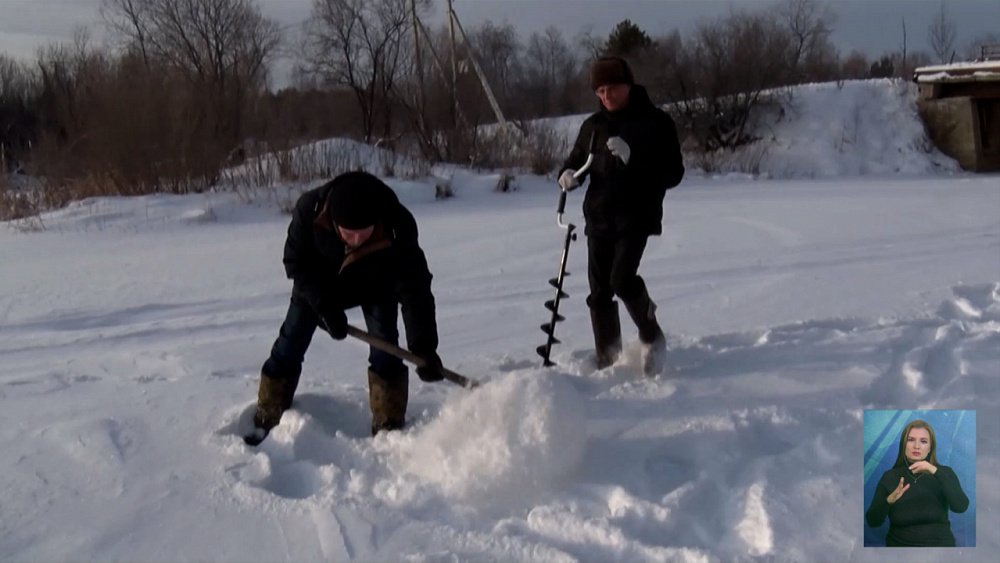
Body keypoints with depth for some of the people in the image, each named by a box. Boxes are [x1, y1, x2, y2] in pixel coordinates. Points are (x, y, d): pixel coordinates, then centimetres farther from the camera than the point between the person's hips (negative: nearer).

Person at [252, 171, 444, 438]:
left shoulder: (398, 228, -41)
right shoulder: (309, 210, -38)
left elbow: (414, 288, -38)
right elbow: (295, 262, -22)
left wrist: (424, 348, -45)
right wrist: (325, 306, -33)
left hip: (377, 284, -1)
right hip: (318, 281, 1)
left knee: (384, 347, -15)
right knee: (289, 347, 1)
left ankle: (389, 427, -4)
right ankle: (265, 420, 15)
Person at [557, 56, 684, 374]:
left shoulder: (655, 122, -2)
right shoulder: (593, 126, 11)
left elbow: (673, 173, -6)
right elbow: (576, 159, 23)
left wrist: (633, 159, -21)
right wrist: (568, 174, -2)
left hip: (637, 217, -5)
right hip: (599, 218, 5)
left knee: (622, 279, -20)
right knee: (599, 291, 2)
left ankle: (652, 338, 5)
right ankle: (607, 360, 12)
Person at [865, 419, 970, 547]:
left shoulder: (944, 473, 4)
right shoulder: (890, 477, 3)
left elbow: (961, 507, -14)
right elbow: (873, 521, -5)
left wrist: (935, 472, -21)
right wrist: (889, 501, -23)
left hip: (939, 544, 0)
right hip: (900, 544, 0)